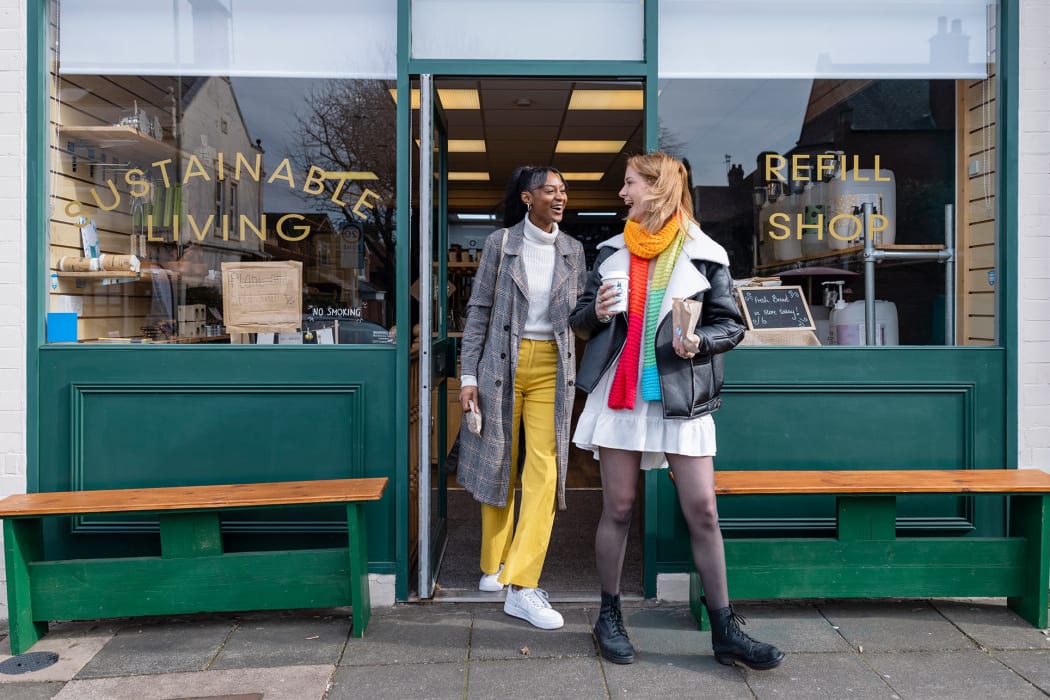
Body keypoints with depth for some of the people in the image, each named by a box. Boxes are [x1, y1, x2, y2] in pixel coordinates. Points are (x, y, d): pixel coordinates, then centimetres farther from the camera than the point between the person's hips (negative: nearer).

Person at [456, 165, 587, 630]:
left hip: (553, 367, 2)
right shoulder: (499, 244, 0)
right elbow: (479, 311, 0)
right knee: (500, 464, 8)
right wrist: (469, 375, -5)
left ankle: (522, 585, -4)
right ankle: (494, 565, 27)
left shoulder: (572, 250, 8)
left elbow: (578, 314, 13)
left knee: (544, 470, -7)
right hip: (502, 364, -1)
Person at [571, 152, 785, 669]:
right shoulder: (611, 251, 9)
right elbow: (580, 321, 15)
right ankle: (609, 617, 23)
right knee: (617, 509, 6)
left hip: (681, 397, -1)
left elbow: (732, 325, 4)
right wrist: (596, 313, -8)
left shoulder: (704, 255, 1)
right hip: (619, 392, 2)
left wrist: (699, 342, -16)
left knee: (703, 513, -1)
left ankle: (725, 632, 12)